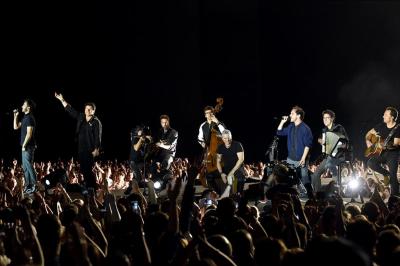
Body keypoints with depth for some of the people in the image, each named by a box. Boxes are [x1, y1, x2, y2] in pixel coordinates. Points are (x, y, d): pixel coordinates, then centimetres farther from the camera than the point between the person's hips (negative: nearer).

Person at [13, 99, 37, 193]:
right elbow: (16, 127, 21)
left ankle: (34, 185, -5)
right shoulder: (25, 117, 14)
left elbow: (29, 134, -21)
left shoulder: (29, 118, -16)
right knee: (25, 167, 13)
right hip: (25, 146, 10)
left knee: (28, 165, -8)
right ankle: (28, 184, 18)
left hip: (28, 146, -10)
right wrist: (15, 116, 14)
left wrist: (24, 145, -16)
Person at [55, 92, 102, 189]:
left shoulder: (96, 122, -8)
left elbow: (98, 137, -13)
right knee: (83, 170, 9)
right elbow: (70, 110, 16)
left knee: (88, 170, -10)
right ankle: (88, 188, 17)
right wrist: (62, 100, 15)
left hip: (90, 150, -7)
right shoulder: (81, 117, 10)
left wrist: (96, 149, -19)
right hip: (81, 149, 7)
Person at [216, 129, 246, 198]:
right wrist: (221, 173, -14)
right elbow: (218, 161, 3)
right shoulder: (220, 147, 0)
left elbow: (241, 159, -19)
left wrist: (232, 172, -25)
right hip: (226, 169, 4)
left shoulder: (237, 145, -14)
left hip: (237, 168, -4)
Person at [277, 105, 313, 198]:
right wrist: (282, 121, 7)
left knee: (305, 180, -5)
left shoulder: (305, 128, -11)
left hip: (301, 160, -7)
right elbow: (279, 132, 20)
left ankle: (310, 197, 4)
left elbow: (308, 145, -14)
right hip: (290, 159, 7)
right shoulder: (291, 126, 11)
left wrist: (303, 158, -18)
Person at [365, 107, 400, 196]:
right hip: (381, 152, 6)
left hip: (392, 153, -6)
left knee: (393, 176, -16)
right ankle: (386, 174, 3)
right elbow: (369, 133, 18)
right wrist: (368, 141, -1)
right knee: (370, 163, -20)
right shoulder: (381, 126, 6)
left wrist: (385, 146, -32)